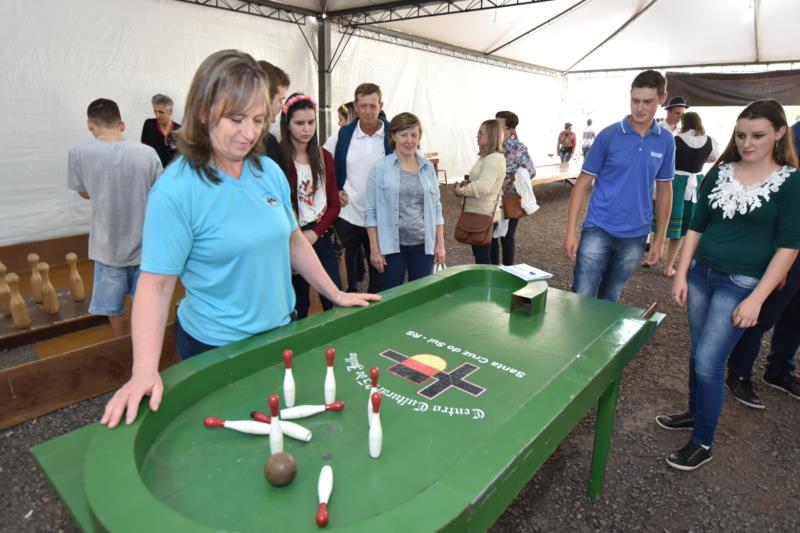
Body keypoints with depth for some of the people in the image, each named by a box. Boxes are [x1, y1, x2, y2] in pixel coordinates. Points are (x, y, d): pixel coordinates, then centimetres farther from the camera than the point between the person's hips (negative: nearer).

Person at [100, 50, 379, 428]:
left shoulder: (270, 171, -3)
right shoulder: (176, 189, -19)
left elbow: (293, 240, 8)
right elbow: (156, 282, -18)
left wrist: (337, 295, 10)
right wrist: (145, 370, -28)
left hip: (279, 332, 6)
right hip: (215, 348, -5)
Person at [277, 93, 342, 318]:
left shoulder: (324, 157, 7)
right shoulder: (277, 158, -8)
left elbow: (334, 204, 6)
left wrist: (315, 233, -7)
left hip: (321, 236, 4)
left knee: (334, 299, 1)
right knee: (298, 303, 8)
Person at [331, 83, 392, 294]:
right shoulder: (344, 133, 0)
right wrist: (335, 190, 0)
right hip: (348, 214, 2)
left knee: (378, 266, 10)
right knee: (351, 258, 16)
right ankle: (351, 293, 36)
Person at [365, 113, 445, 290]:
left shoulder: (428, 168, 7)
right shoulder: (380, 168, -3)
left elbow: (436, 208, 10)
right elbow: (371, 212, -4)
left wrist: (440, 244, 6)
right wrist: (374, 249, -8)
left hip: (423, 245, 3)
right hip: (391, 246, -3)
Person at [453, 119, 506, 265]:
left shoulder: (494, 158, -19)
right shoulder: (486, 157, 14)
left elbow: (482, 187, -29)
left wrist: (460, 190, -15)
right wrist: (466, 184, 3)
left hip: (483, 216, -10)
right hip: (479, 214, 10)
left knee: (483, 258, -1)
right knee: (480, 255, 19)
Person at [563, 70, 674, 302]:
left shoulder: (666, 141, 4)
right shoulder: (608, 135, -5)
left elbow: (664, 190, 12)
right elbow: (583, 183, -3)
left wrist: (659, 238, 10)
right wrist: (570, 231, -9)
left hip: (635, 236, 3)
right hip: (598, 230, -3)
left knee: (609, 299, 16)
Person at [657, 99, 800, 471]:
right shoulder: (719, 173, 5)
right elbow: (696, 226, 8)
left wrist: (756, 299, -14)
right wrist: (681, 274, 3)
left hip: (741, 284, -4)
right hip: (700, 274, 4)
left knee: (708, 362, -5)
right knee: (698, 353, 14)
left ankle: (703, 442, 12)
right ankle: (695, 414, 35)